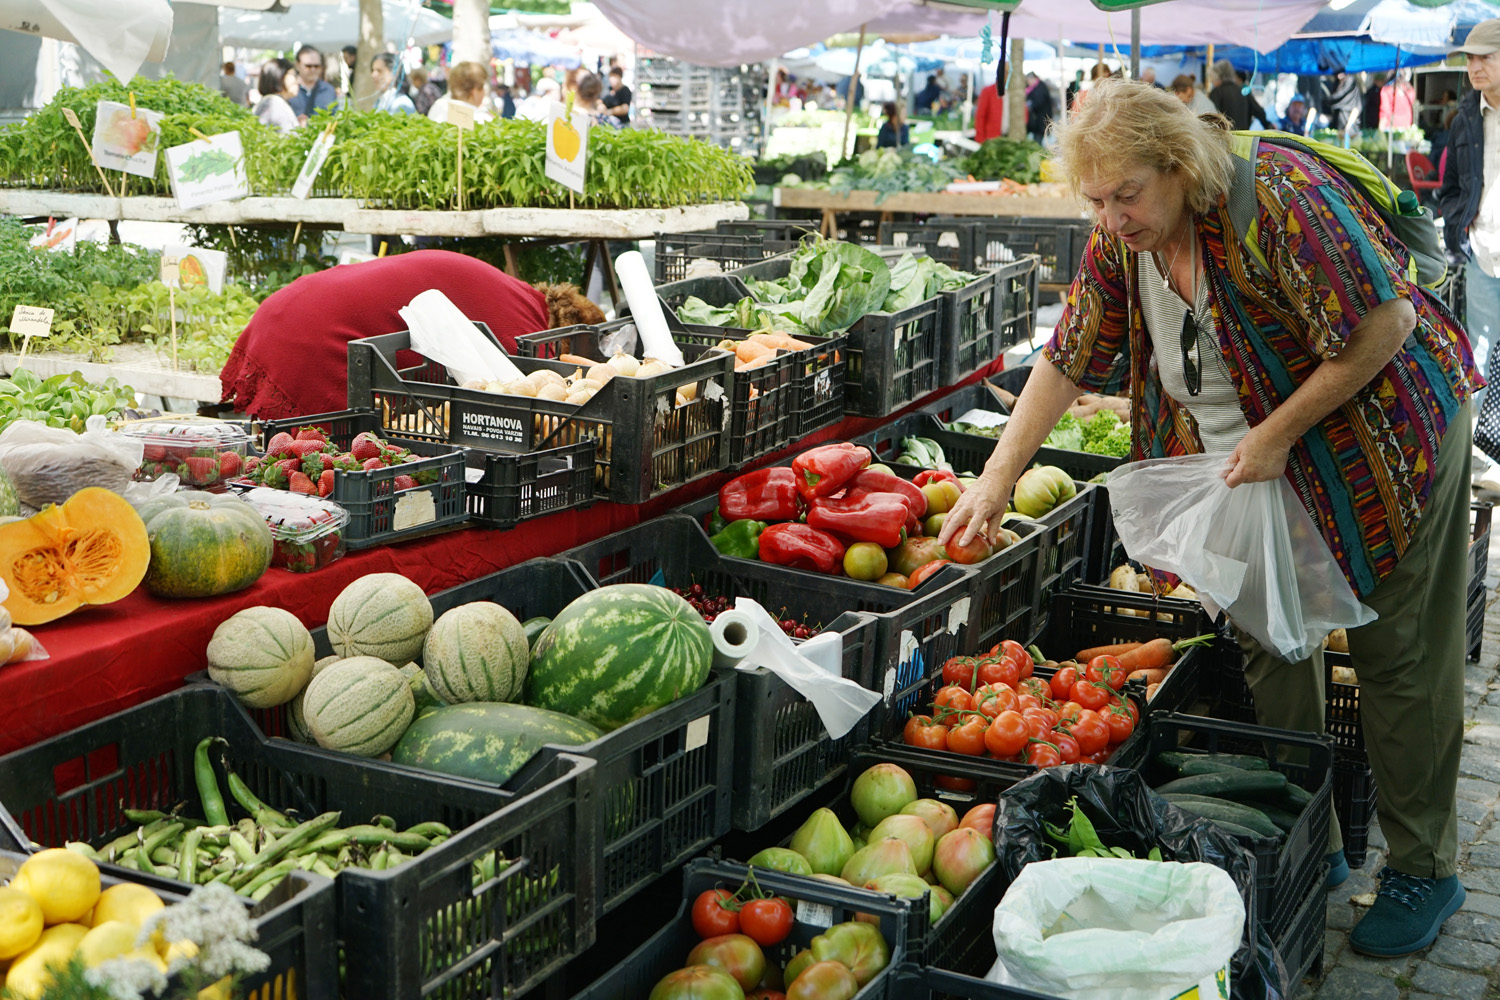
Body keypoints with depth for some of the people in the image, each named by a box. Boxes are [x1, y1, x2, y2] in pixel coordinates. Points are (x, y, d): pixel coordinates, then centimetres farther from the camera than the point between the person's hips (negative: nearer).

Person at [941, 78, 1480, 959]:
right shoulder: (1119, 243, -8)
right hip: (1256, 468, 7)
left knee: (1399, 656, 2)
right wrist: (997, 478, -6)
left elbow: (1383, 327, -24)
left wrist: (1278, 433, -22)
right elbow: (1068, 360, -1)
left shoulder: (1280, 199, -29)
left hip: (1384, 438, -6)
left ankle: (1423, 871, 17)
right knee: (1270, 644, 9)